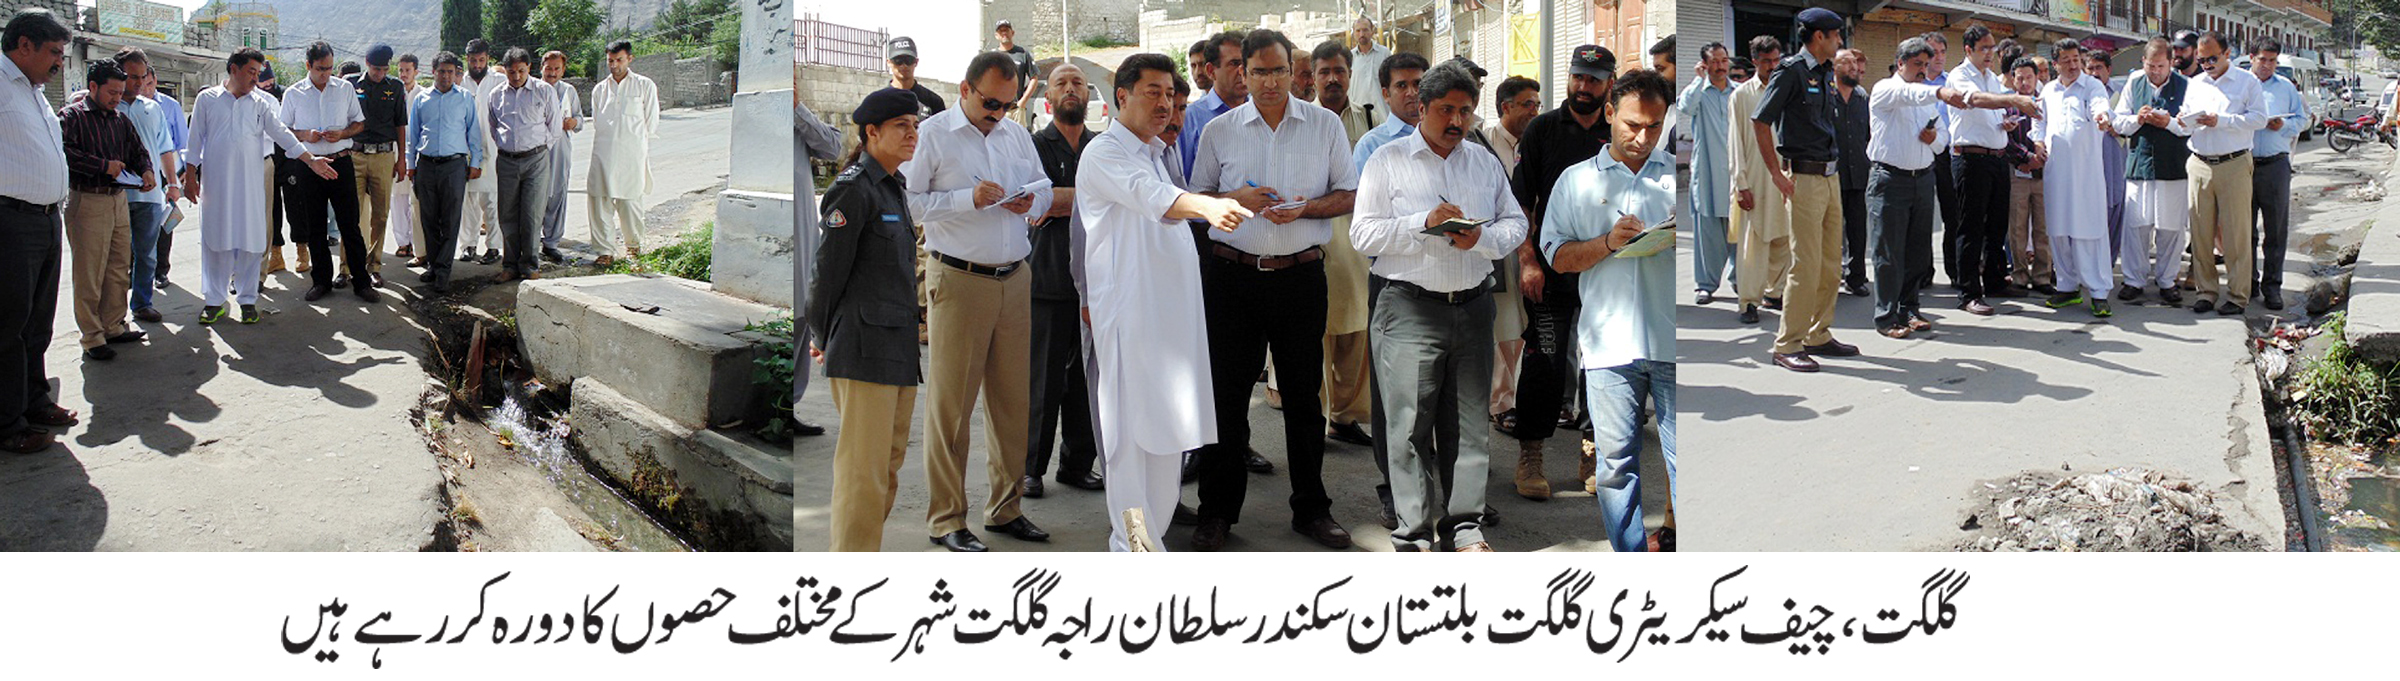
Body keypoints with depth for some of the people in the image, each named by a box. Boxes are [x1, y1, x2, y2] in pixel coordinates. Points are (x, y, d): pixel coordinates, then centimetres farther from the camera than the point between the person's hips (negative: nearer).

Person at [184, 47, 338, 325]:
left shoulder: (261, 103, 9)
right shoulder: (207, 99, 5)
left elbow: (281, 133, 5)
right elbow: (196, 141, 7)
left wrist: (311, 160, -5)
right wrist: (190, 177, 3)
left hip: (251, 182, 1)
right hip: (215, 182, -1)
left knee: (250, 240, 1)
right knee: (215, 240, 2)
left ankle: (247, 299, 10)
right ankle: (214, 301, 11)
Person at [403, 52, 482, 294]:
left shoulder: (466, 98, 7)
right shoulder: (421, 99, 12)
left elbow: (473, 131, 10)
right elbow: (412, 133, 17)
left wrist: (475, 162, 5)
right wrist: (410, 163, 13)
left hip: (454, 165, -2)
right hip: (426, 164, 2)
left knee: (450, 221, -5)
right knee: (429, 219, 5)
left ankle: (442, 270, -2)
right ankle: (432, 264, 15)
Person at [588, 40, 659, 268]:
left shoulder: (645, 86, 4)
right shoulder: (599, 89, 14)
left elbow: (651, 123, 7)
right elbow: (596, 123, 19)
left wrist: (634, 140, 5)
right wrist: (606, 140, 9)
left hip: (632, 154, -3)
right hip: (603, 153, 3)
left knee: (629, 202, 0)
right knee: (601, 202, -3)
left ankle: (633, 243, 22)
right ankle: (606, 250, 3)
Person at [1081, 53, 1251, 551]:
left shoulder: (1156, 152, 21)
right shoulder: (1104, 154, -8)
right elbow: (1150, 196, -30)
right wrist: (1207, 205, -45)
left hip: (1172, 309, 9)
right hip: (1127, 313, -9)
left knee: (1166, 425, 11)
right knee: (1131, 429, -7)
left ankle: (1150, 532, 21)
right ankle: (1132, 544, -2)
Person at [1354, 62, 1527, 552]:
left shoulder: (1485, 163, 16)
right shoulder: (1387, 161, 4)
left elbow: (1515, 224, 14)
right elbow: (1363, 233, -4)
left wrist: (1481, 237, -7)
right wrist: (1425, 223, -15)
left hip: (1472, 308, 4)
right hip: (1409, 310, -4)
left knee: (1468, 424, 6)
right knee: (1409, 425, -5)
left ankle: (1465, 528, 14)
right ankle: (1414, 535, 1)